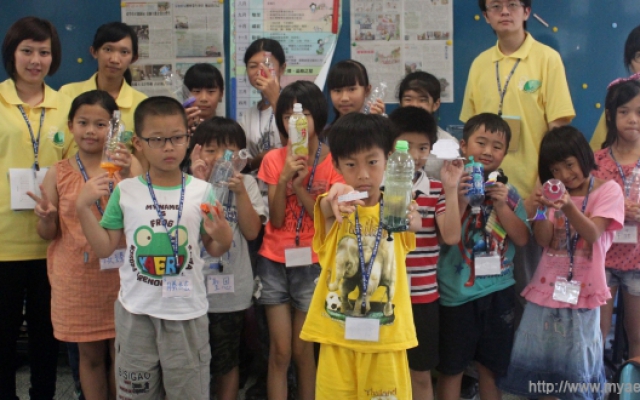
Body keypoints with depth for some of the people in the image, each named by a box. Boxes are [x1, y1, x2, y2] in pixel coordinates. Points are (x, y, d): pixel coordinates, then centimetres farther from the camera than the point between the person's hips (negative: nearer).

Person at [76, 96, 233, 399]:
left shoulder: (201, 191, -5)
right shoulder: (125, 191, -2)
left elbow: (215, 250, 2)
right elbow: (104, 248, 2)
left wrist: (223, 236, -20)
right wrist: (83, 208, -7)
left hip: (187, 311, -1)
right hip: (135, 311, 1)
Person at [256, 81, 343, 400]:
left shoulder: (334, 161, -6)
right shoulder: (274, 159, -1)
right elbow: (276, 220, -6)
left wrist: (299, 185, -18)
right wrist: (284, 178, -18)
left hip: (312, 264, -1)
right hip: (274, 262, 2)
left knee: (303, 350, 8)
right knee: (279, 351, 3)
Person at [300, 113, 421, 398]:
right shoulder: (336, 208, -4)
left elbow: (415, 223, -22)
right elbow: (326, 208, -27)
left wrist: (411, 220, -46)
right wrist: (336, 197, -51)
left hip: (385, 334, 1)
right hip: (338, 332, 0)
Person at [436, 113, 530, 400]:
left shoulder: (508, 192, 4)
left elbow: (522, 239, -2)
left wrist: (501, 205, -14)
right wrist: (461, 200, -24)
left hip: (498, 291, 3)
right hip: (456, 292, -3)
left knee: (491, 366, 16)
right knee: (450, 368, 9)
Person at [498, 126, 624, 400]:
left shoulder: (608, 190, -2)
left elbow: (593, 235, -16)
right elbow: (543, 240, -2)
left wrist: (569, 207, -32)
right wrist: (544, 209, -20)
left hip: (582, 293, -3)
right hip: (545, 291, 4)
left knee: (577, 367, 2)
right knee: (533, 361, 7)